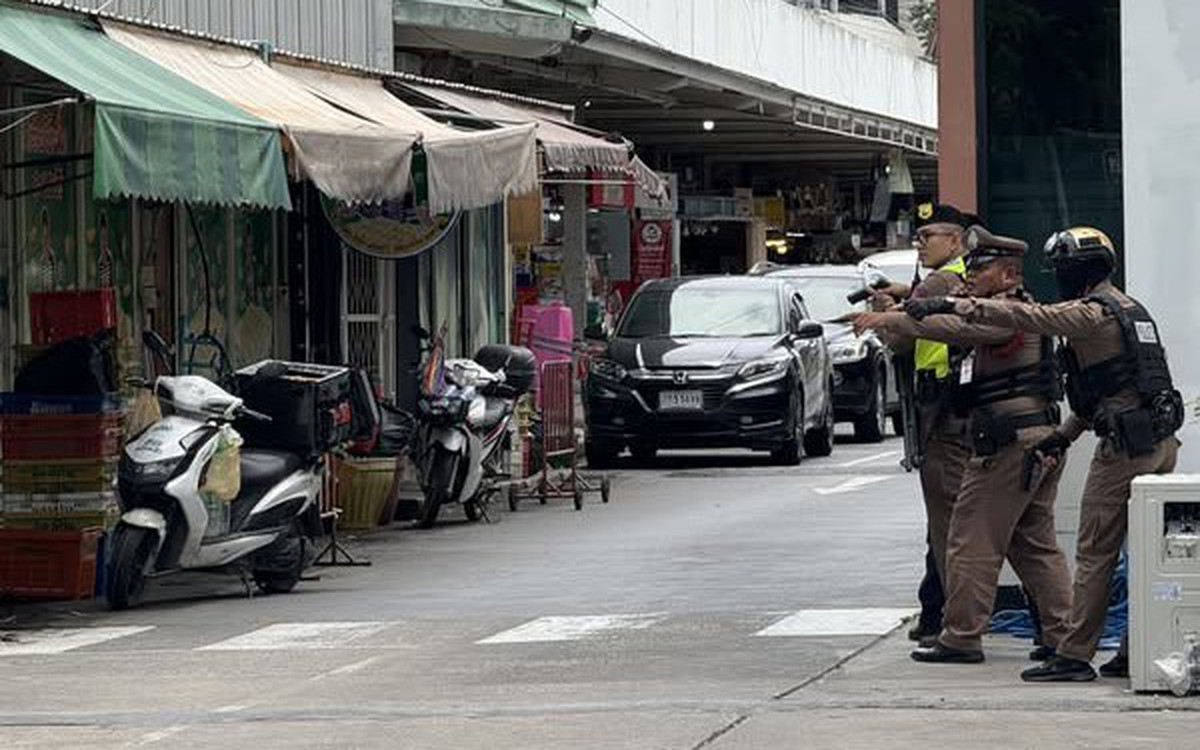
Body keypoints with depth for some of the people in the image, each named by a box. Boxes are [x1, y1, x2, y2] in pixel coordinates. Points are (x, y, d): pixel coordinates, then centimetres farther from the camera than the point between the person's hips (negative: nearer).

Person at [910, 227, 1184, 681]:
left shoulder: (1093, 314, -10)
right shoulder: (1130, 310, 20)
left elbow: (1028, 318, -21)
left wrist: (958, 308, -24)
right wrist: (1065, 434, 23)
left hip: (1125, 447, -9)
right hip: (1161, 443, 9)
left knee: (1095, 554, -5)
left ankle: (1075, 656, -3)